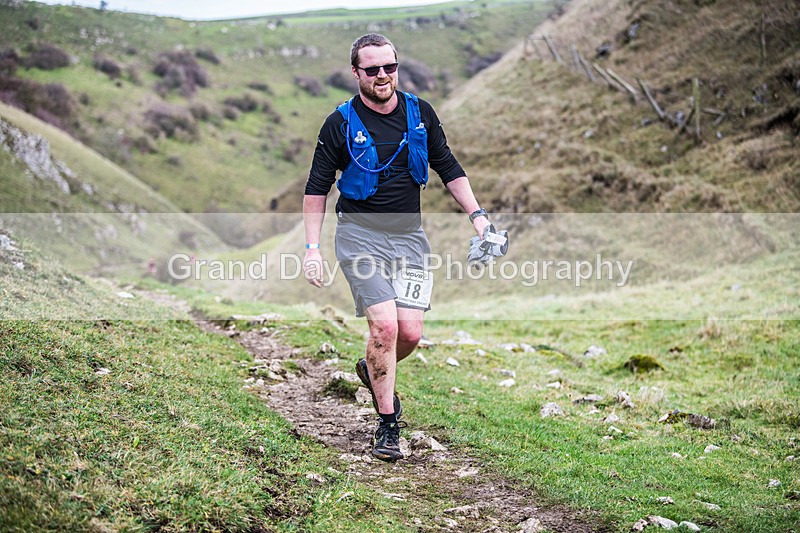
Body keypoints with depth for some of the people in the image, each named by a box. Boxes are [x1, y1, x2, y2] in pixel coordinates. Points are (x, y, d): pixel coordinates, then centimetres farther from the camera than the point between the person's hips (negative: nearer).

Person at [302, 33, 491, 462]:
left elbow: (448, 168, 14)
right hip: (360, 234, -3)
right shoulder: (341, 123, -5)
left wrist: (476, 213, 4)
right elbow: (317, 188, 1)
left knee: (410, 332, -4)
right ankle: (388, 424, 0)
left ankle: (373, 371, 31)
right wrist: (312, 247, -5)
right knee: (385, 325, -16)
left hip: (409, 234, 4)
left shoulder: (420, 113, 4)